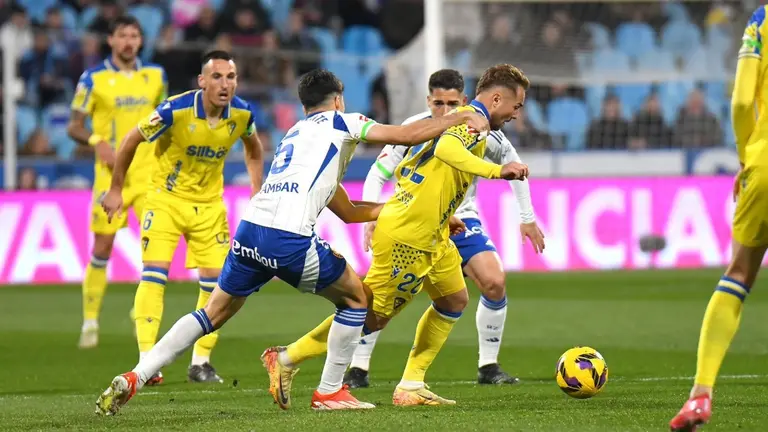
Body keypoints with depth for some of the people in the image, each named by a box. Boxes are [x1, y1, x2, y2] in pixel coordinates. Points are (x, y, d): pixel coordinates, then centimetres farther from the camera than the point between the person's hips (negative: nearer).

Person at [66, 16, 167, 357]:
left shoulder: (155, 76, 8)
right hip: (111, 172, -2)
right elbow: (74, 127, -1)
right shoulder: (93, 78, -3)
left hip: (148, 170, 3)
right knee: (102, 247, -1)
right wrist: (98, 143, -19)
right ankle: (90, 321, 11)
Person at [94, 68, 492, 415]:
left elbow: (347, 211, 37)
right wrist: (459, 119, 18)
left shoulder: (295, 134, 34)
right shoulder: (340, 121, 13)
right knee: (355, 297, 15)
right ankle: (329, 392, 15)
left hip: (250, 230, 7)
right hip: (290, 239, -7)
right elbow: (409, 135, 5)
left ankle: (134, 378, 4)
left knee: (214, 313, 16)